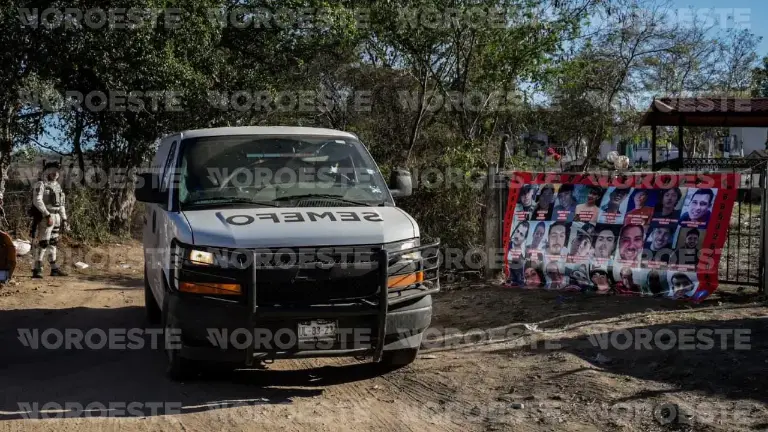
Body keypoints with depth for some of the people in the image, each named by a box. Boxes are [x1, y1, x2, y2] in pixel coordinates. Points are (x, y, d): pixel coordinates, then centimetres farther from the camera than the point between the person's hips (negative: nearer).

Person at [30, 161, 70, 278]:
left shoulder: (57, 185, 17)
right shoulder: (40, 185, -9)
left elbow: (61, 204, 21)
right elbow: (37, 201, -21)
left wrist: (64, 219, 17)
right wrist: (47, 215, -27)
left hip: (56, 217, 8)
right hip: (45, 217, -8)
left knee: (53, 243, 13)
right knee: (42, 243, -12)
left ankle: (54, 268, 20)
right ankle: (37, 269, -13)